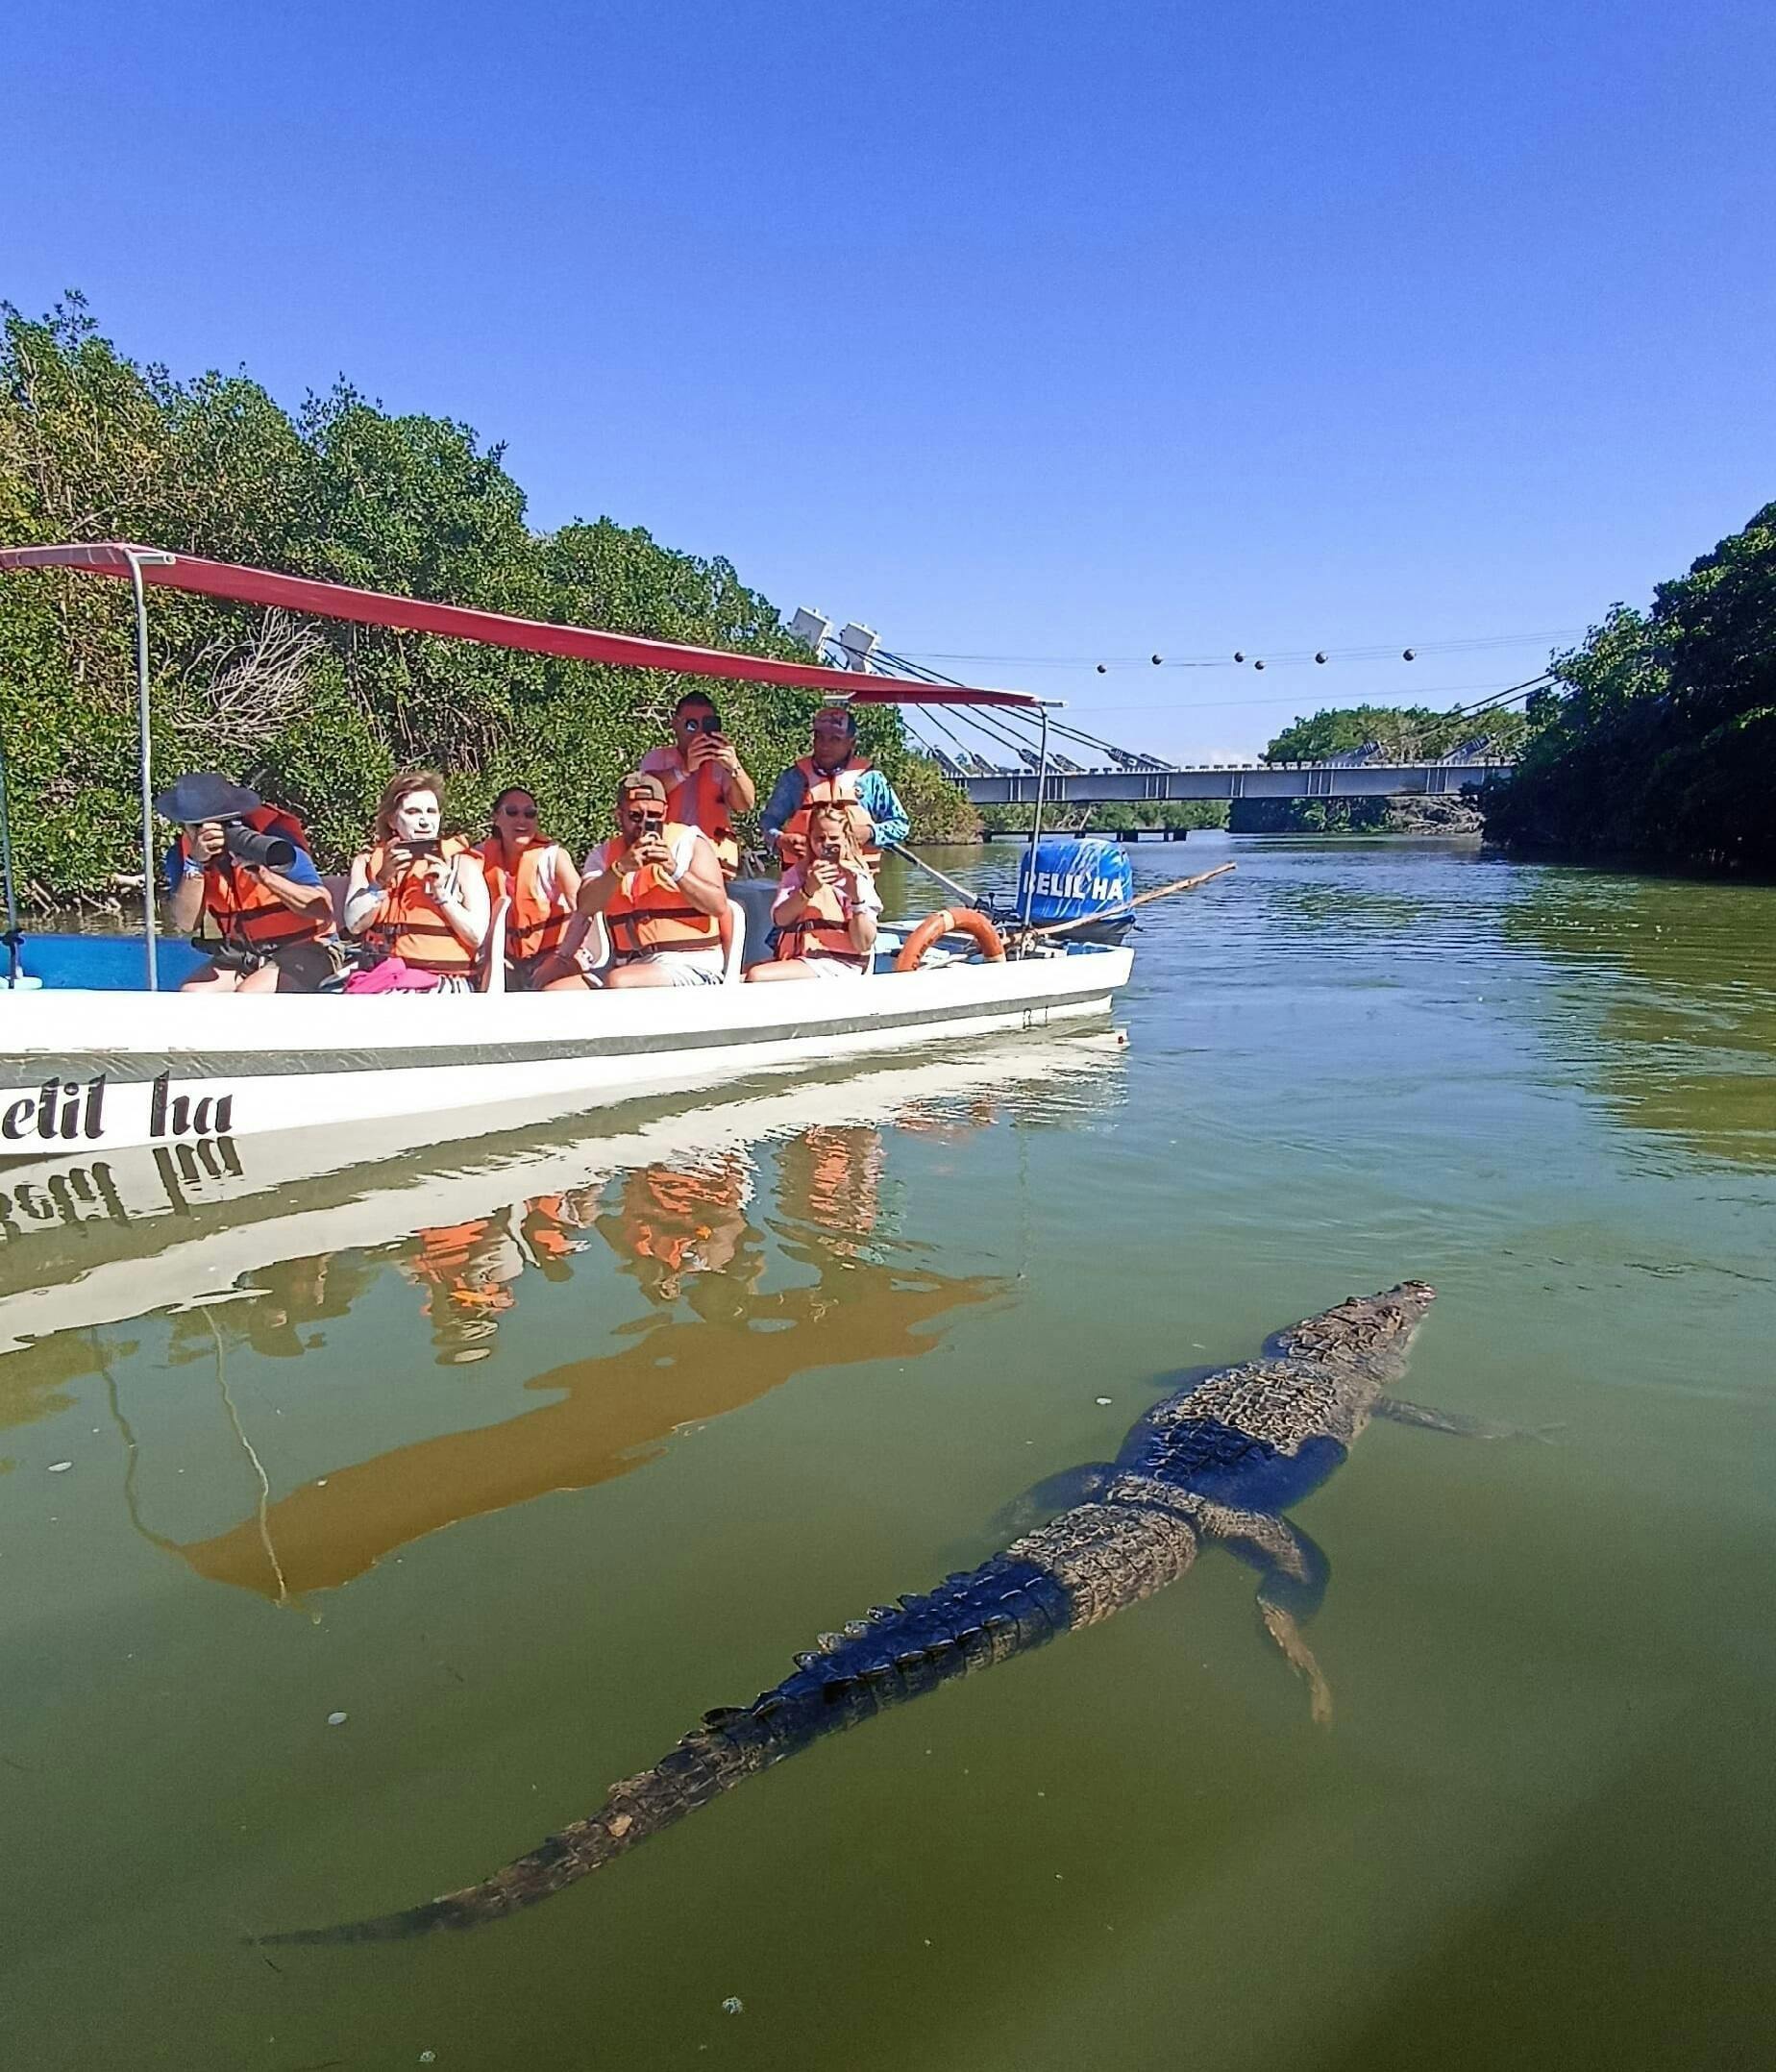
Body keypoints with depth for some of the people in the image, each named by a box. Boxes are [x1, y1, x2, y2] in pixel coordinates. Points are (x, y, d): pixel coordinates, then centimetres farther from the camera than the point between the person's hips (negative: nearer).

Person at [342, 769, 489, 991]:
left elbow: (477, 936, -2)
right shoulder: (368, 862, 14)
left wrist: (442, 894, -12)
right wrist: (382, 879, -12)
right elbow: (355, 924, -1)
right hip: (383, 977, 3)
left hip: (444, 981, -2)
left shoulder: (461, 863, 7)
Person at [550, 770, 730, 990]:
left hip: (689, 964, -5)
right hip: (629, 966, 5)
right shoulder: (604, 855, 13)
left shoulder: (690, 842, 3)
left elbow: (719, 906, -9)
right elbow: (585, 906, -6)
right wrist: (620, 869, -22)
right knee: (555, 992, -13)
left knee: (619, 981, -32)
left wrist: (675, 870, -22)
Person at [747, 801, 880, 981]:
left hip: (836, 964, -6)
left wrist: (856, 897, -23)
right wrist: (808, 890, -20)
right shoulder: (798, 873, 14)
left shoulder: (858, 880, 0)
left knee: (757, 976, -24)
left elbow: (863, 945, -10)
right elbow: (780, 919, -4)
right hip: (795, 958, 6)